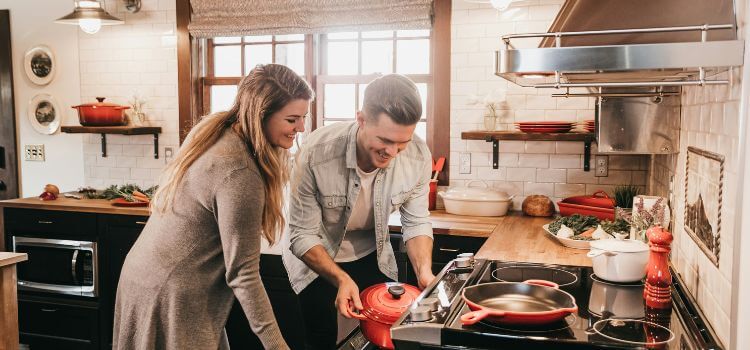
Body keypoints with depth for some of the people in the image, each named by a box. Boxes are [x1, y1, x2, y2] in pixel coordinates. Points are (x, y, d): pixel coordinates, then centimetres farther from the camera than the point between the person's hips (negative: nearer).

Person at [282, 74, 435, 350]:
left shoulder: (418, 157, -23)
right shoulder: (316, 153, -33)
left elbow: (416, 222, -9)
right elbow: (302, 236, -24)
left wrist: (424, 271, -25)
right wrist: (341, 279, -37)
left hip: (371, 255, 3)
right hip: (316, 255, -3)